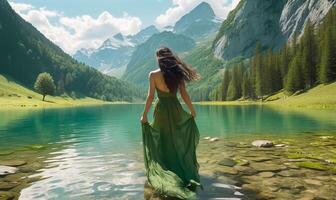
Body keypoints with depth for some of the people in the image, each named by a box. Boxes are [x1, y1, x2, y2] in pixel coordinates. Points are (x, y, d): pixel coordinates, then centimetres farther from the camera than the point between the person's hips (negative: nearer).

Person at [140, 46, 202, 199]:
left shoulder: (153, 75, -6)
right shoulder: (177, 73, -1)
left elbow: (150, 96, -9)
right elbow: (184, 94, -2)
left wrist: (144, 115, -3)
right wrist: (192, 111, 8)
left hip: (161, 110, -2)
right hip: (176, 109, 2)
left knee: (163, 143, 12)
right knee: (178, 141, 17)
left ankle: (165, 177, 21)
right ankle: (187, 174, 25)